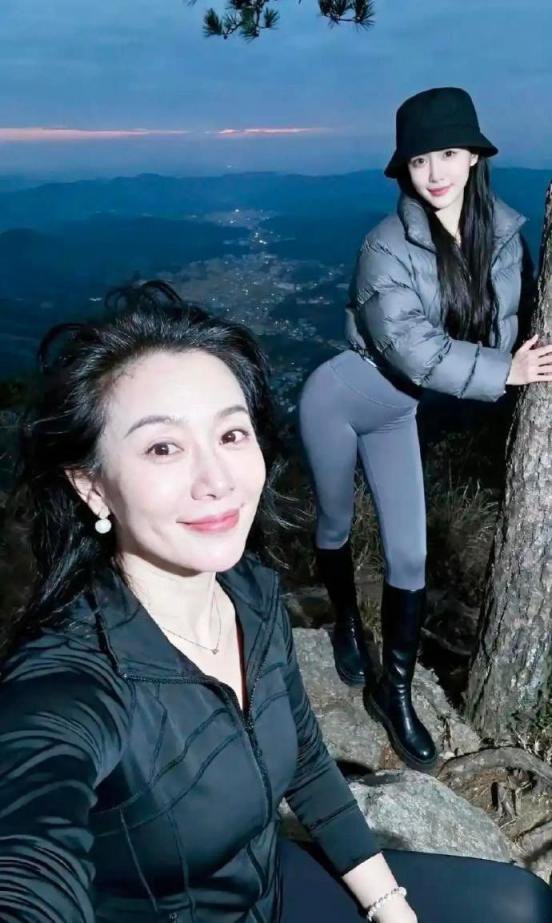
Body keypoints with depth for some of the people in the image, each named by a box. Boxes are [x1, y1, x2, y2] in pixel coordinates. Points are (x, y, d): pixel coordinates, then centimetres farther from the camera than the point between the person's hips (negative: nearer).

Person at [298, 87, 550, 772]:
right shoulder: (387, 248, -25)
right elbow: (414, 352, -29)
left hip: (397, 410, 5)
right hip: (338, 400, -4)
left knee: (409, 554, 5)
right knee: (336, 526, 15)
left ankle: (394, 692, 22)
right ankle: (346, 625, 45)